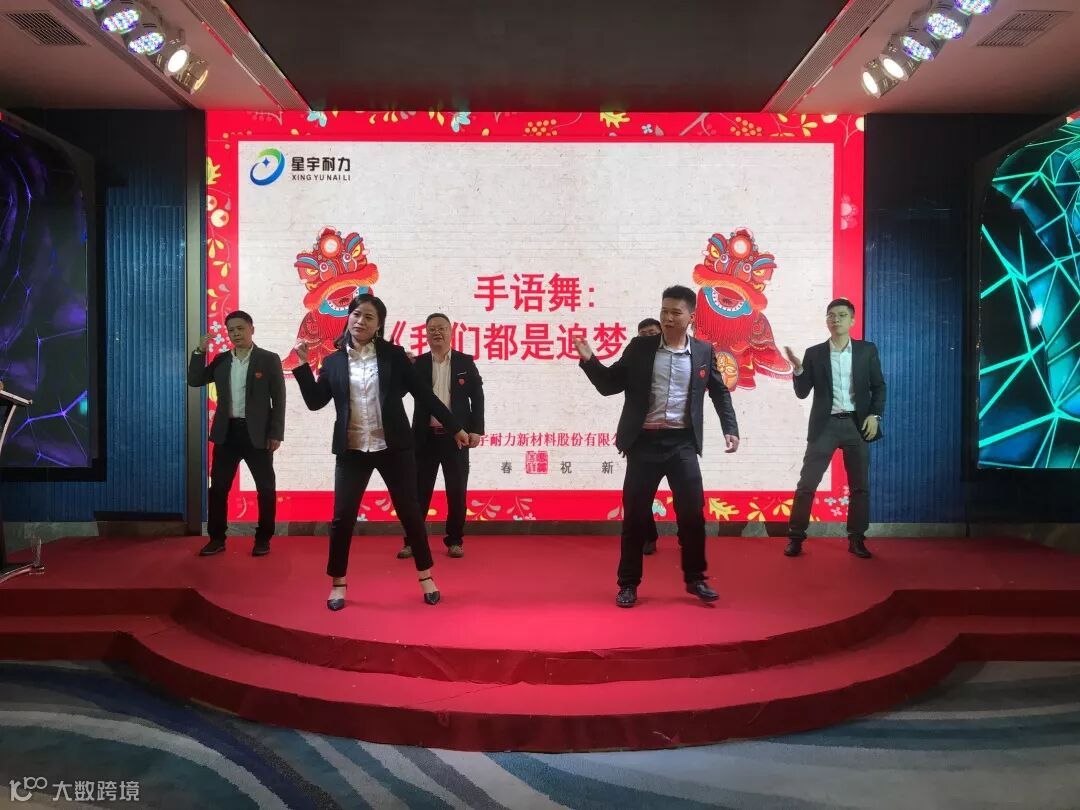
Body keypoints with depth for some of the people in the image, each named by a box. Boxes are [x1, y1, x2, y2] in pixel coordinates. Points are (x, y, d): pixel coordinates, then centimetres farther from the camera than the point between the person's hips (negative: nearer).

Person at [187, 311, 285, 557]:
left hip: (257, 433, -3)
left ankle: (263, 538, 16)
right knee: (218, 487, 6)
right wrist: (200, 351, -3)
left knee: (266, 488, 3)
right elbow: (195, 381, 7)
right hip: (227, 432, 4)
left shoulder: (269, 359, -3)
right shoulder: (221, 360, 10)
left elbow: (279, 399, -5)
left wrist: (276, 433, -10)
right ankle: (217, 539, 17)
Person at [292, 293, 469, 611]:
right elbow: (314, 401, 3)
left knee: (410, 512, 6)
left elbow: (423, 394, 2)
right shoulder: (333, 362, 6)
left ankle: (425, 576, 23)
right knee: (342, 517, 0)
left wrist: (454, 427, 1)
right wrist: (303, 364, -4)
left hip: (392, 447, -1)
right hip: (352, 450, 1)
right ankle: (337, 583, 17)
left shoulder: (393, 355, 1)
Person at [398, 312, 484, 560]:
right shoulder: (418, 363, 6)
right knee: (420, 491, 4)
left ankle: (454, 540, 17)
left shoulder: (465, 362, 4)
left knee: (457, 491, 5)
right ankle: (412, 541, 13)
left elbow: (477, 397, 2)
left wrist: (476, 429, -5)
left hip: (456, 436, 0)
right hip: (426, 436, 1)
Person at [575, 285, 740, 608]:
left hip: (682, 443, 1)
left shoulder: (703, 351, 5)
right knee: (635, 514, 3)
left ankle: (695, 579, 21)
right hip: (644, 442, 0)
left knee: (693, 511, 2)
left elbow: (720, 392, 16)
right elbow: (610, 384, 4)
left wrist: (730, 429, 7)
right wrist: (589, 360, -11)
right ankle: (628, 584, 16)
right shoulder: (639, 347, 3)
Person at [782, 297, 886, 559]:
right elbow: (802, 393, 1)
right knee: (806, 483, -4)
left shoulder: (867, 350, 5)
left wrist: (875, 414, -6)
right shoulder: (814, 353, 4)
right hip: (825, 425, -1)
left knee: (860, 486, 6)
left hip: (857, 424, 1)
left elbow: (878, 386, 8)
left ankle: (856, 538, 17)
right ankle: (795, 537, 5)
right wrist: (798, 368, -16)